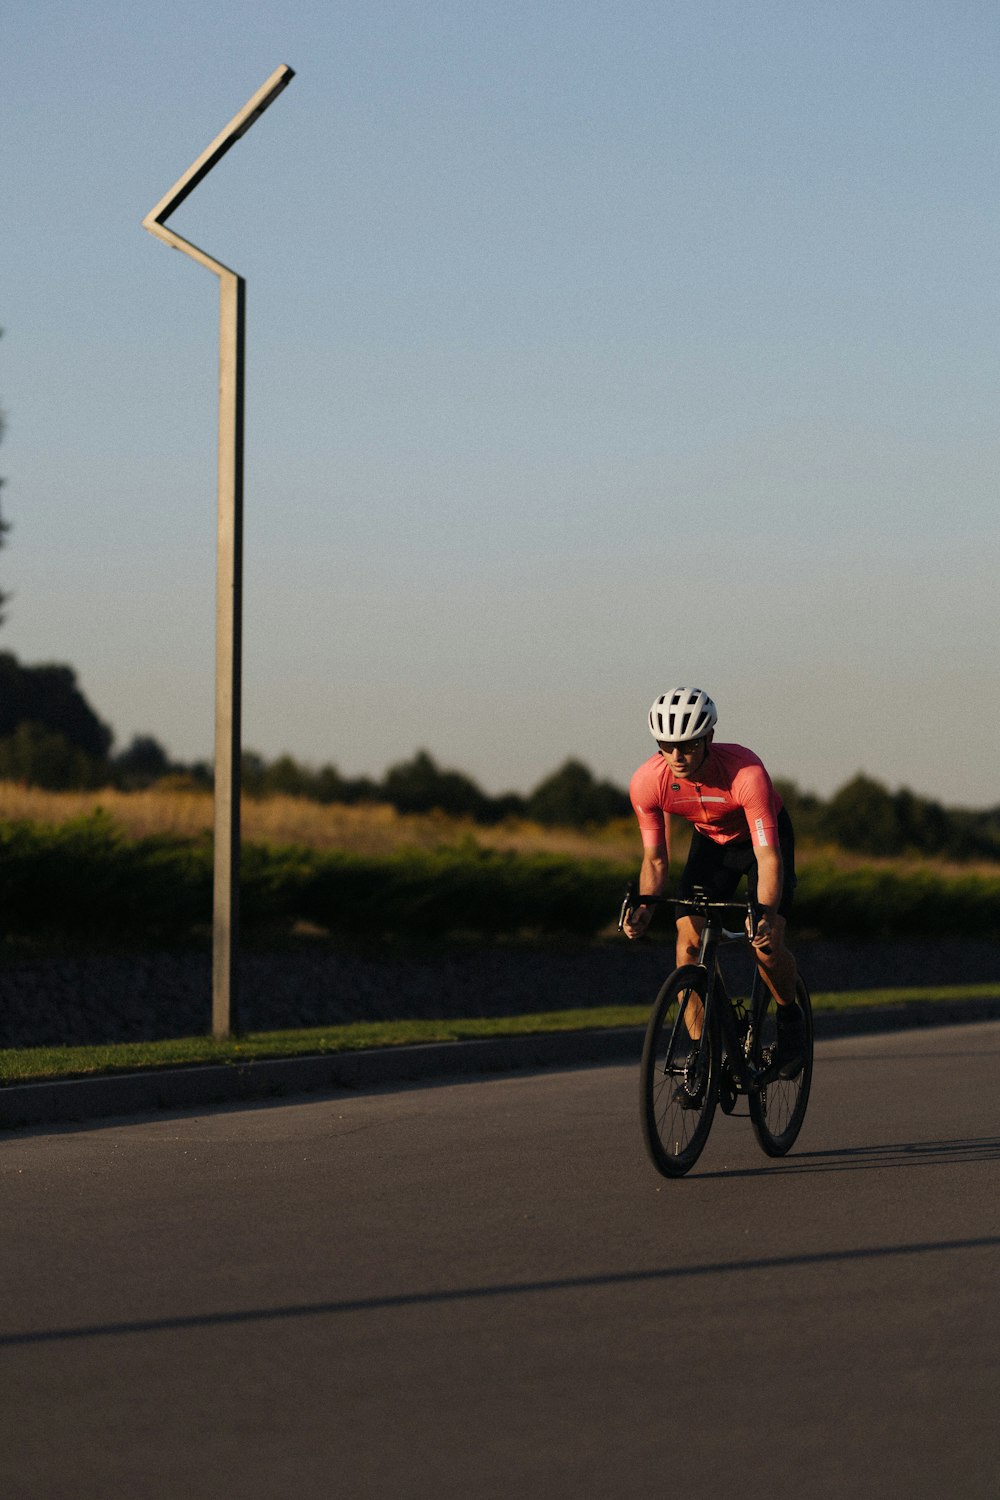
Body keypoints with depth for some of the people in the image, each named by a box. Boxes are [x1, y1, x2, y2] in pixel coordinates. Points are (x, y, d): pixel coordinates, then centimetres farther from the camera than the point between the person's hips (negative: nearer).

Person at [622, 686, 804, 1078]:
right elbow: (655, 859, -15)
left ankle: (790, 1019, 12)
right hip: (711, 841, 3)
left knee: (766, 944, -19)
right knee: (689, 942, -15)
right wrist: (644, 908, -34)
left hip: (765, 837, -3)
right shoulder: (647, 782, -27)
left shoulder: (745, 772, -39)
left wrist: (765, 913, -56)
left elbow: (768, 857, -40)